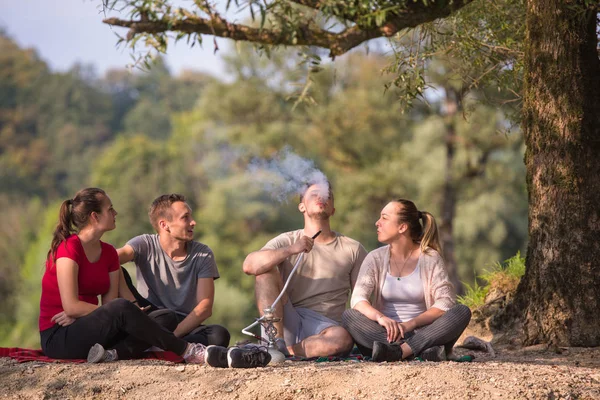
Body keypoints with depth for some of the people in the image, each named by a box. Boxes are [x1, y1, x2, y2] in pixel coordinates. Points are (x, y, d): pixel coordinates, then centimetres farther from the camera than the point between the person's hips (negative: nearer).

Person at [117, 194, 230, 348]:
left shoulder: (203, 255, 1)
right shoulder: (146, 244, -4)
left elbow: (205, 307, -8)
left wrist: (173, 335, -23)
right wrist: (132, 305, -36)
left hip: (186, 326, 3)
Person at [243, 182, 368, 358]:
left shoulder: (352, 249, 13)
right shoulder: (286, 241, 11)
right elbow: (249, 265, -8)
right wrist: (290, 250, -20)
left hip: (325, 327, -1)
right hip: (288, 323, 1)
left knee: (342, 339, -36)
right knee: (266, 271, -19)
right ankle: (276, 342, -30)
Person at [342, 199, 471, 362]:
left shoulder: (430, 258, 2)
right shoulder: (376, 258, 6)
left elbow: (446, 303, -8)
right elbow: (358, 299, -8)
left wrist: (410, 324, -22)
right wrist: (380, 317, -30)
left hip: (422, 331, -1)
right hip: (386, 332, 1)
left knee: (462, 311, -25)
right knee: (349, 316, -26)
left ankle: (398, 351, -40)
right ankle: (425, 349, -41)